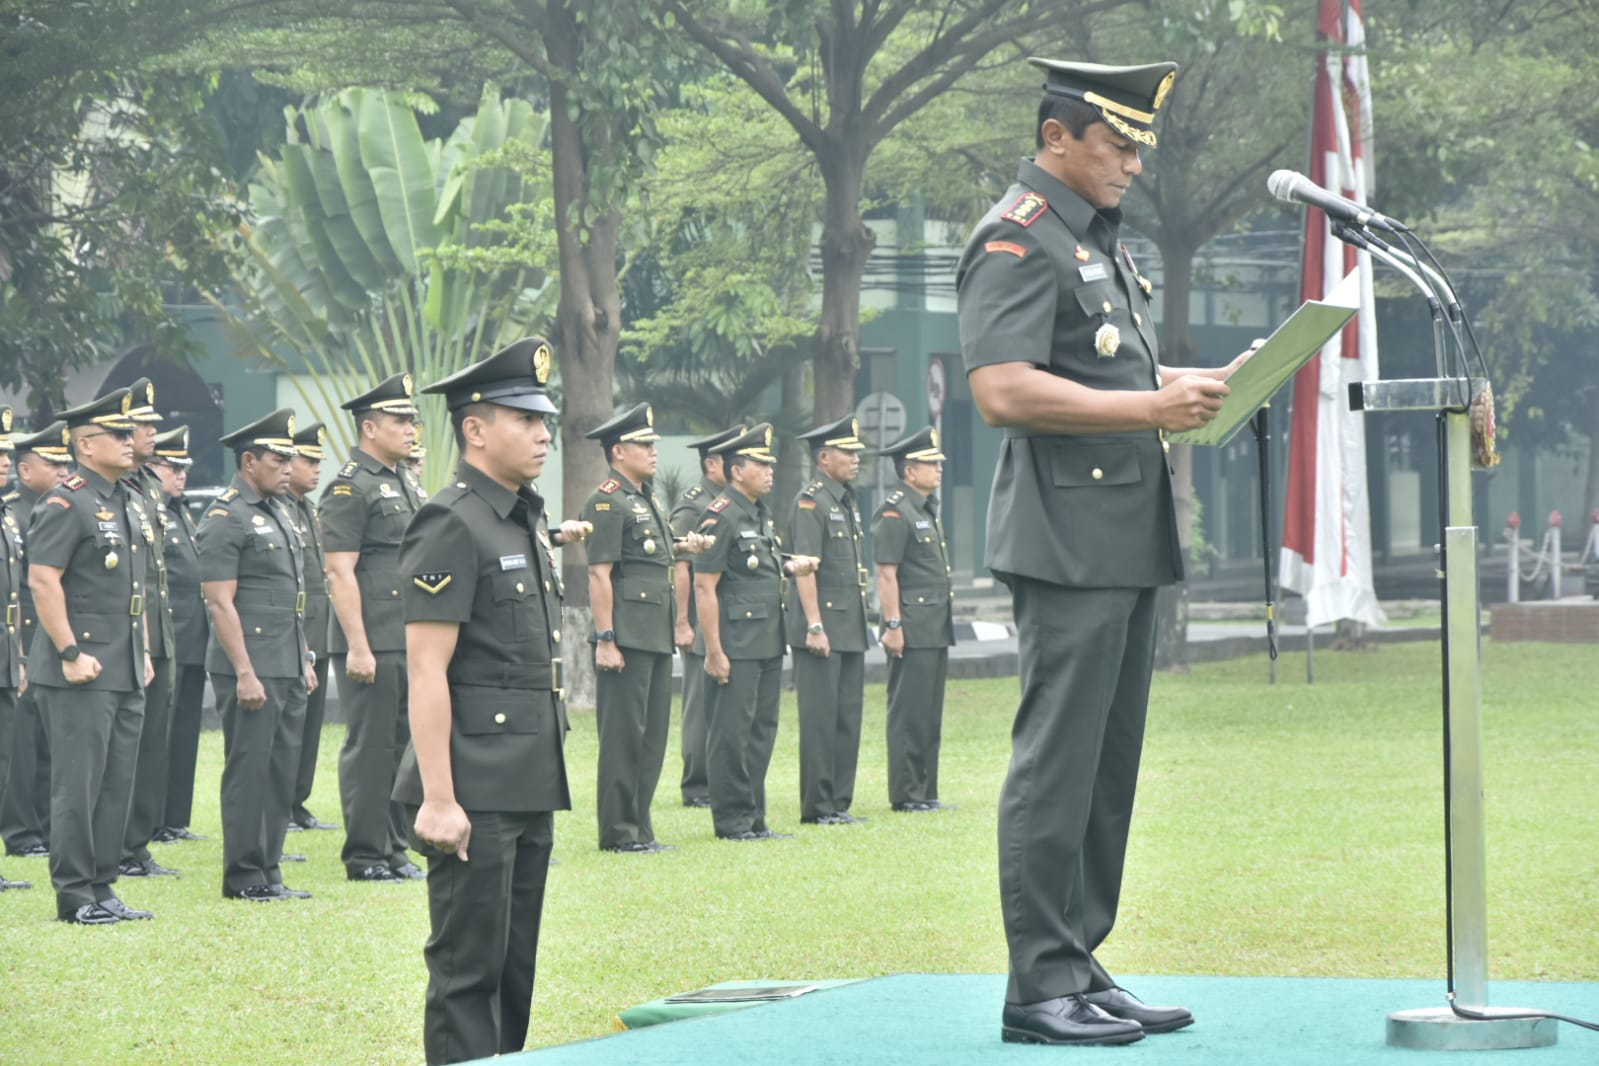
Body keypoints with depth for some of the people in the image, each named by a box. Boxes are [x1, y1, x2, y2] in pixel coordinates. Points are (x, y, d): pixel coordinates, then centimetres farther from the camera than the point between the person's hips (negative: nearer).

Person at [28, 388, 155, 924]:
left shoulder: (130, 504, 16)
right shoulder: (66, 503, -11)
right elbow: (42, 580, -17)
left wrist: (144, 653, 18)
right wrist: (71, 654, -19)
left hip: (126, 674, 9)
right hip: (80, 672, -9)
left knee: (116, 784, 10)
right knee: (78, 783, -5)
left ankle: (102, 889, 16)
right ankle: (75, 896, 0)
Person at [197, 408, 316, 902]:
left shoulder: (279, 513, 16)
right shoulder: (225, 519, -11)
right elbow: (221, 603, -16)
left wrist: (305, 659, 19)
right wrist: (245, 673, -19)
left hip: (289, 670, 9)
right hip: (252, 670, -9)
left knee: (282, 771, 10)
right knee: (249, 771, -3)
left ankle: (269, 871, 16)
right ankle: (244, 877, 2)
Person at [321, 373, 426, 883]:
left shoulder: (406, 482, 17)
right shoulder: (350, 488, -10)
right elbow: (340, 574, -15)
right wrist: (357, 646, -19)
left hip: (412, 643, 8)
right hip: (372, 644, -8)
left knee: (403, 745, 11)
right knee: (370, 747, -3)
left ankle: (393, 849, 18)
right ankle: (365, 856, 2)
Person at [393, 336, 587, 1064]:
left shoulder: (527, 521, 15)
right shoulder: (451, 526, -13)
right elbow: (426, 670, -18)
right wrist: (438, 800, -21)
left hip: (531, 784, 9)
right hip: (476, 786, -9)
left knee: (515, 967, 14)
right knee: (468, 969, -5)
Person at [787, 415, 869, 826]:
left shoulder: (848, 501, 17)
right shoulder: (810, 503, -10)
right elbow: (804, 569, -16)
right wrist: (814, 626, -21)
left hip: (851, 630, 9)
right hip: (822, 631, -9)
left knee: (848, 719, 9)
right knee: (821, 720, -5)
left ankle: (840, 803, 14)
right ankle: (818, 807, -1)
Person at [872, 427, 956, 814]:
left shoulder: (927, 509, 18)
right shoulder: (894, 513, -12)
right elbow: (886, 574, -16)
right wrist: (893, 625, -20)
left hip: (936, 631, 10)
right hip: (913, 632, -10)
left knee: (930, 716, 11)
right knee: (909, 714, -5)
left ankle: (926, 792, 16)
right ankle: (906, 795, -2)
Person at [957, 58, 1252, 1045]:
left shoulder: (1107, 242, 21)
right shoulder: (1017, 240, -10)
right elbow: (1003, 390, -21)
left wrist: (1183, 390, 13)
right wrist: (1149, 408, -21)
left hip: (1133, 541, 10)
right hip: (1068, 543, -10)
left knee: (1109, 765, 11)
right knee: (1058, 763, -8)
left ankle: (1083, 969, 17)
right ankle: (1041, 987, -4)